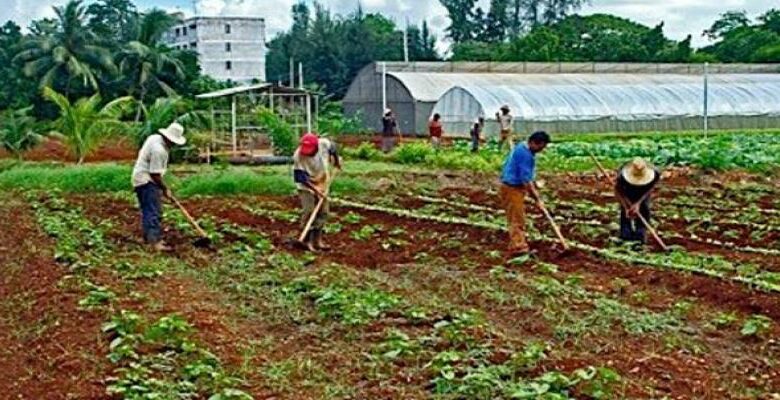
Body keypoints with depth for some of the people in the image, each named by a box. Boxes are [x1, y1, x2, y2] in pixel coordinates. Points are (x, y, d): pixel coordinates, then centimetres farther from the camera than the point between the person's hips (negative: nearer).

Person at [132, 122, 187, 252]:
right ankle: (155, 242, -18)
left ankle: (148, 237, 25)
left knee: (147, 210, 17)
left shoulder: (154, 138, 6)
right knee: (154, 212, -13)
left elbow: (141, 152, 22)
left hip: (141, 179, 11)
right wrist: (165, 189, -11)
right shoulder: (159, 150, -25)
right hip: (147, 182, -11)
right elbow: (155, 174, -23)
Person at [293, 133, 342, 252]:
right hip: (306, 186, -5)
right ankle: (307, 241, -4)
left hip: (322, 184, 5)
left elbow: (333, 149, 4)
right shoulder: (298, 156, -30)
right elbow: (301, 177, -26)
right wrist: (315, 189, -29)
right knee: (308, 212, -13)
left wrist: (336, 161, 15)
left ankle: (318, 240, 18)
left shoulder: (324, 144, -21)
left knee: (323, 212, 8)